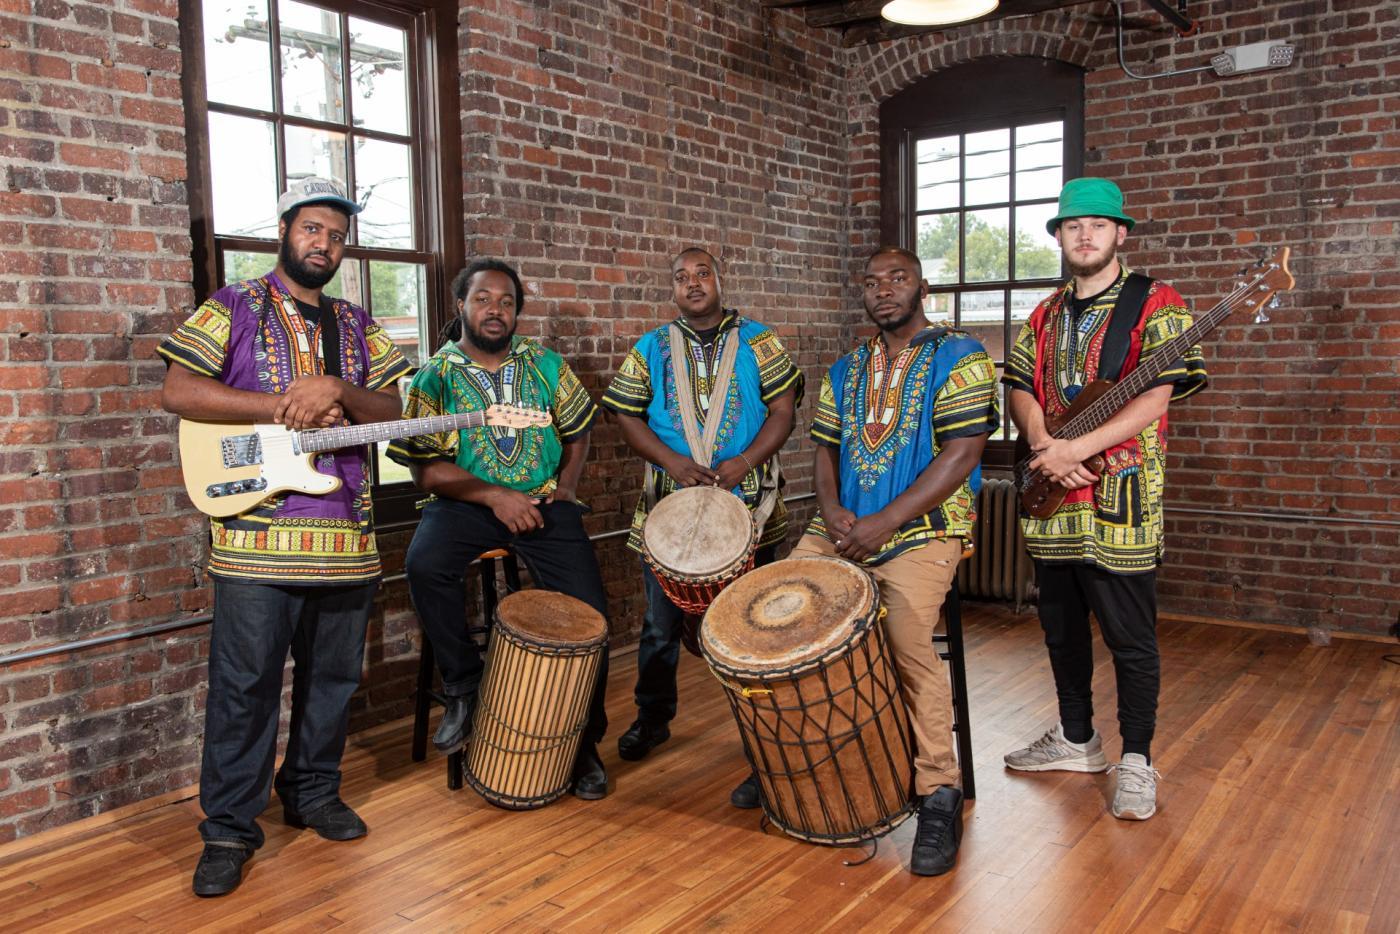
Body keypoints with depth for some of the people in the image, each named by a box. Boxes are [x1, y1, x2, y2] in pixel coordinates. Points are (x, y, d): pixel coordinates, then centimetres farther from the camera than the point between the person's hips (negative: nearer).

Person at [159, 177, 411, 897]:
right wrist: (281, 406, -12)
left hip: (347, 536, 5)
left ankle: (313, 792, 30)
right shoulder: (234, 308, 4)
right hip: (256, 536, -4)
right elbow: (177, 391, -5)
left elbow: (391, 411, 9)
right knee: (244, 685, -1)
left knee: (333, 676, 13)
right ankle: (229, 828, 11)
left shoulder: (357, 326, 17)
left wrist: (336, 391, -11)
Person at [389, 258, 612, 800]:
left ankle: (584, 743, 8)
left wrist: (566, 483, 2)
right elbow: (425, 468, -5)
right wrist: (494, 496, -16)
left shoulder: (546, 366, 10)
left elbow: (577, 431, 20)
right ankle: (463, 689, -9)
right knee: (425, 565, -33)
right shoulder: (434, 377, 0)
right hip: (466, 503, -1)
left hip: (545, 503, 2)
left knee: (590, 613, -14)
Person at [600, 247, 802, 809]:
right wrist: (671, 461, -11)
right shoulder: (650, 350, 9)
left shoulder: (758, 342, 6)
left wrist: (746, 462, -15)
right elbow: (627, 415, 5)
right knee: (661, 623, 13)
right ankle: (652, 719, 35)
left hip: (748, 506, -2)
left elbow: (783, 411, 0)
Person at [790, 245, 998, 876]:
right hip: (840, 527, 6)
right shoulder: (845, 371, 19)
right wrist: (831, 508, -5)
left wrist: (883, 523, -17)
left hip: (923, 528, -5)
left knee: (907, 639, -30)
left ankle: (939, 794, -12)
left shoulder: (959, 358, 0)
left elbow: (961, 454, -10)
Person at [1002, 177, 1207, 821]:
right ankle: (1076, 739, 32)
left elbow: (1155, 396, -14)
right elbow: (1020, 387, 9)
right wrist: (1042, 444, -11)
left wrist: (1077, 448, -22)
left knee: (1131, 638, 0)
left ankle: (1135, 761, 15)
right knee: (1061, 628, 16)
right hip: (1052, 502, 6)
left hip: (1120, 500, -6)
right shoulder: (1044, 317, 15)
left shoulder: (1155, 305, -4)